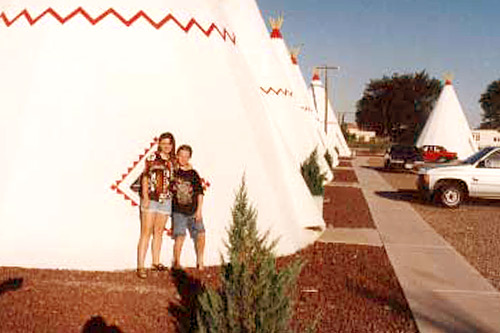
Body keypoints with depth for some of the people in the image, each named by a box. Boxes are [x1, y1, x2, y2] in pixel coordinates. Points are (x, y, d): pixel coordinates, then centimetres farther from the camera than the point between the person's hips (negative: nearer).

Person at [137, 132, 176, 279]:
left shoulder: (173, 162, 11)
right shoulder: (152, 158, -2)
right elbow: (145, 178, -5)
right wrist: (145, 197, -13)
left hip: (165, 200, 5)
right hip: (150, 199, -4)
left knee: (159, 232, 11)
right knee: (146, 232, -5)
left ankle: (156, 262, 22)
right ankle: (140, 266, -3)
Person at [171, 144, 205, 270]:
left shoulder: (193, 174, 7)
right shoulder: (172, 171, 2)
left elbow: (200, 193, 5)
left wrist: (199, 210, -1)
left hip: (193, 211, 2)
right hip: (178, 211, -2)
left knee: (200, 234, -6)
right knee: (180, 236, -9)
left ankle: (200, 262, 9)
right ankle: (176, 262, 11)